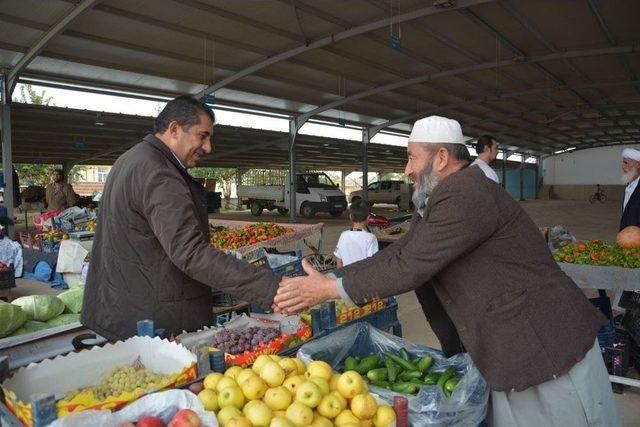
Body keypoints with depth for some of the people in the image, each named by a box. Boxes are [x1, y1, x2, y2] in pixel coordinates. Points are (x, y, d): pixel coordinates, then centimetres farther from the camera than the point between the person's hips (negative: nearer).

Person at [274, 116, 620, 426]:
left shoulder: (466, 195, -25)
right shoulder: (436, 203, 7)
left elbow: (408, 268, -26)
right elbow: (393, 255, 5)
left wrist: (330, 289, -17)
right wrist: (323, 280, -1)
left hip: (551, 352, -9)